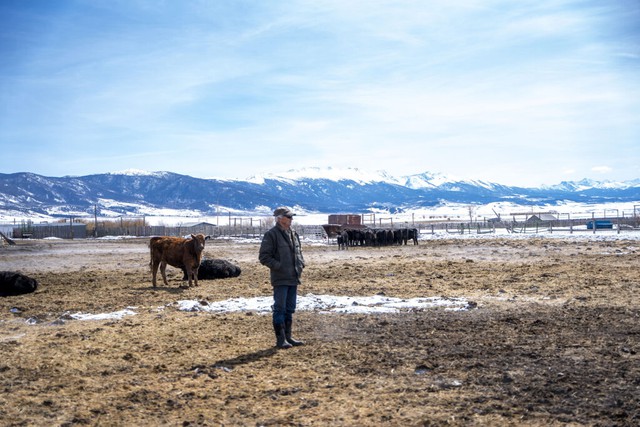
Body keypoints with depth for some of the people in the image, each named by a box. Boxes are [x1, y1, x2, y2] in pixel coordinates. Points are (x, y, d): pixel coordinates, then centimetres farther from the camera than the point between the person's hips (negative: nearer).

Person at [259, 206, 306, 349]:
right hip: (280, 279, -8)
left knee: (290, 309, 14)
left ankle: (288, 336, 23)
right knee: (280, 309, -3)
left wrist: (301, 264, 8)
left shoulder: (294, 234, 13)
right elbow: (264, 256, -13)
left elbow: (298, 252, 25)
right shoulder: (271, 234, -10)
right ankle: (280, 339, 4)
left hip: (293, 278, 8)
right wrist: (279, 266, -18)